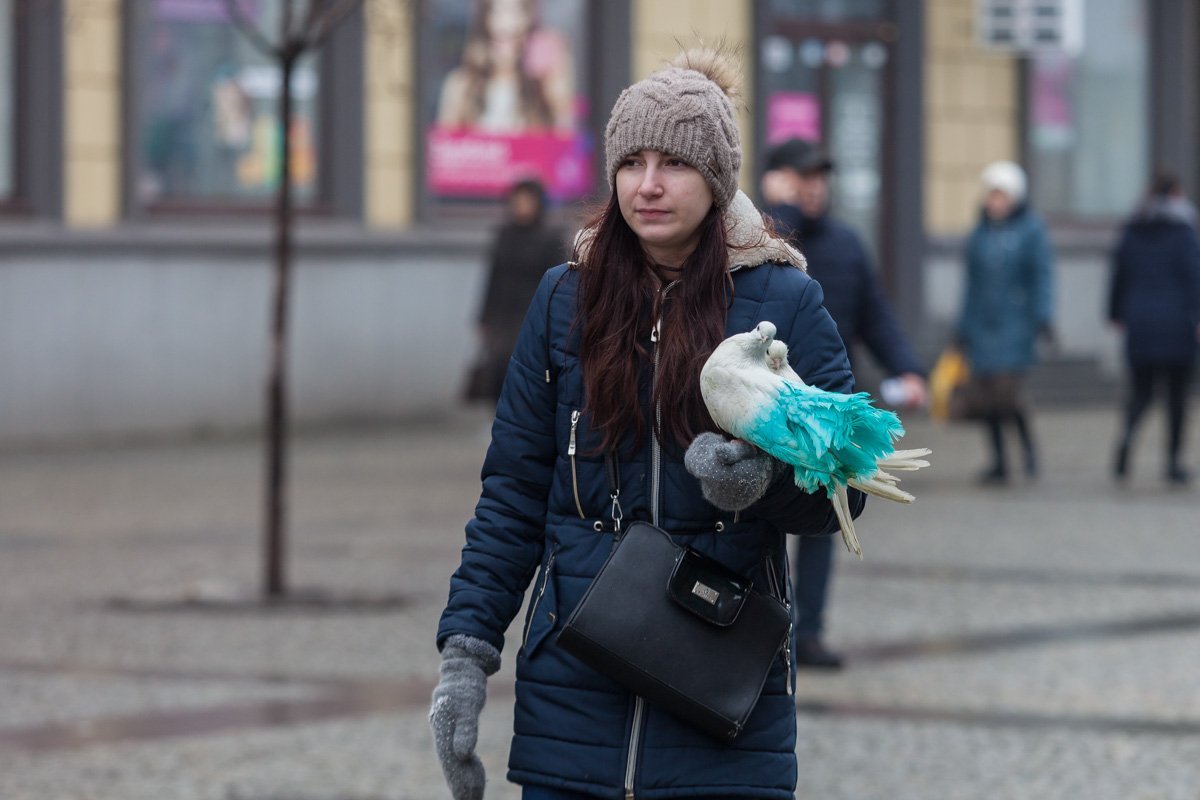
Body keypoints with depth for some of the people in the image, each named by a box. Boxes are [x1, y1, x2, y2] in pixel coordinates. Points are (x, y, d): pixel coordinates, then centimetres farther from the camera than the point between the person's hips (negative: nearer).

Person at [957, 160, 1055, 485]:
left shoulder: (1030, 229, -2)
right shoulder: (980, 233, 11)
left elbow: (1042, 275, -6)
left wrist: (1043, 317, -16)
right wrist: (964, 328, 15)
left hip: (1015, 326, -5)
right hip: (982, 328, 5)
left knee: (1007, 392, -13)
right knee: (985, 396, 2)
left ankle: (1029, 446, 13)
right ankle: (999, 462, 13)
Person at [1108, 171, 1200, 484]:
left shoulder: (1131, 232, 5)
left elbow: (1119, 274, 10)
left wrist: (1117, 314, 20)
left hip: (1140, 322, 3)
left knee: (1140, 390, 10)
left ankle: (1128, 432, -21)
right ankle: (1174, 460, 6)